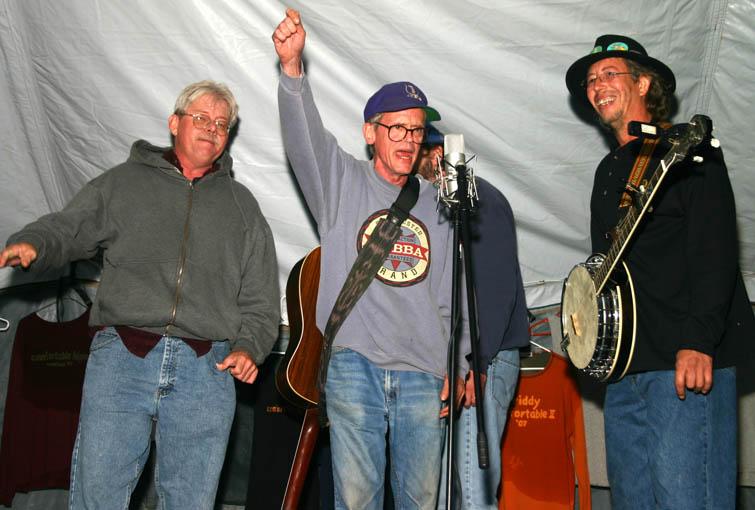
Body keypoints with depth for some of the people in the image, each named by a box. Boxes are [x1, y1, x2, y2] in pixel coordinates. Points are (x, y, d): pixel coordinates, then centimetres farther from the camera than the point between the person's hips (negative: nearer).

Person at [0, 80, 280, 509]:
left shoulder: (242, 206, 19)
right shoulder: (123, 183, 16)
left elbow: (261, 299, 16)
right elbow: (67, 228, 7)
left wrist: (249, 347, -1)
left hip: (206, 369, 1)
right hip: (121, 359, -1)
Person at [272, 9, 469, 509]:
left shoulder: (437, 204, 17)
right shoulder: (343, 181, 9)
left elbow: (452, 296, 17)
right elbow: (304, 136, -11)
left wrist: (459, 366, 10)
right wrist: (292, 67, -28)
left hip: (424, 374, 3)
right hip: (353, 363, -2)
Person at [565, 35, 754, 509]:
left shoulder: (686, 150, -1)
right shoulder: (609, 171, 23)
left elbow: (715, 251, -13)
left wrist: (697, 342, -22)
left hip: (687, 363, -8)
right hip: (624, 369, 8)